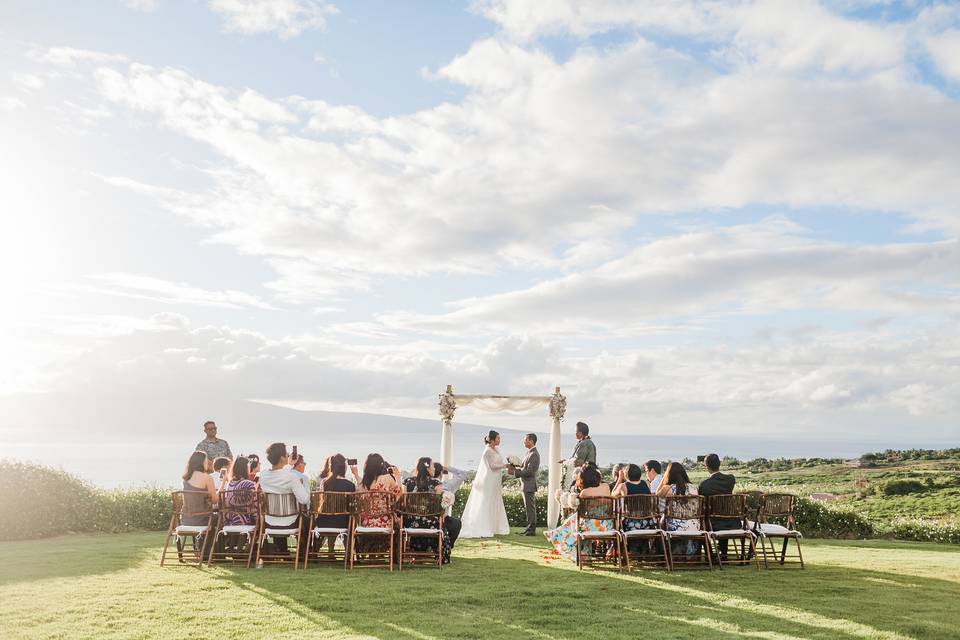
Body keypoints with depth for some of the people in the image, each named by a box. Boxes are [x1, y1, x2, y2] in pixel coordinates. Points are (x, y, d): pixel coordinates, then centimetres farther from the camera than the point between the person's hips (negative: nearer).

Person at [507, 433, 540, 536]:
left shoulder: (534, 454, -17)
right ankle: (530, 528, 20)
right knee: (529, 507, 14)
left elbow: (529, 471, -22)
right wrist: (514, 468, 4)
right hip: (526, 485, 10)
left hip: (529, 485, -10)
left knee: (530, 507, -4)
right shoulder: (529, 453, 15)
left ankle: (531, 530, 1)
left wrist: (514, 472, -19)